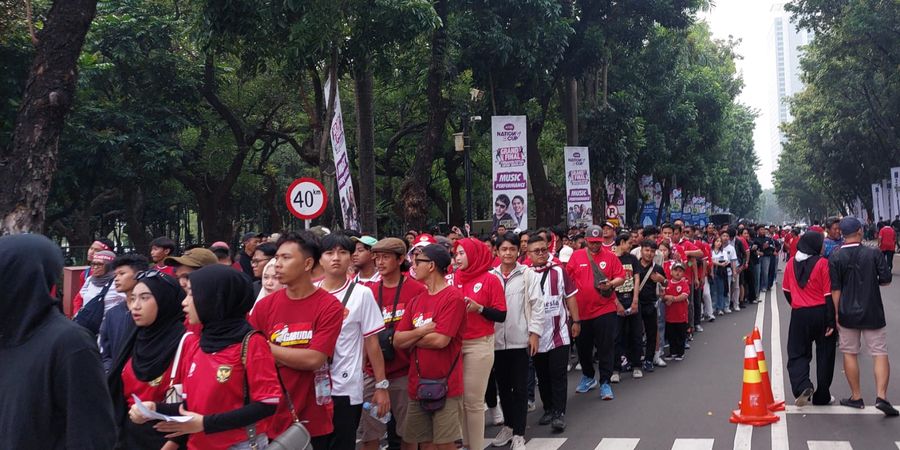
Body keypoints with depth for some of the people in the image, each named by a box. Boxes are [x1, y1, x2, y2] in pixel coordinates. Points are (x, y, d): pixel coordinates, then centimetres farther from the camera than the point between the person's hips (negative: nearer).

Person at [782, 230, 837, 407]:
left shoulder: (791, 263, 2)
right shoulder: (822, 263, -11)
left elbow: (786, 290, 11)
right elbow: (828, 294, -11)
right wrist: (831, 321, -8)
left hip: (799, 314, 2)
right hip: (821, 313, -2)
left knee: (797, 353, 10)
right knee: (824, 355, 11)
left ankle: (802, 387, -15)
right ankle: (822, 397, 18)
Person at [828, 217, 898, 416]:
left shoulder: (835, 257, -6)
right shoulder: (874, 254, -8)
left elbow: (835, 289, -7)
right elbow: (886, 280, -4)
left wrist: (836, 313, -2)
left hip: (847, 314, 1)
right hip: (873, 313, -1)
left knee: (849, 354, 12)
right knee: (880, 354, 4)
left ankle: (856, 397, 17)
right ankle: (881, 396, -8)